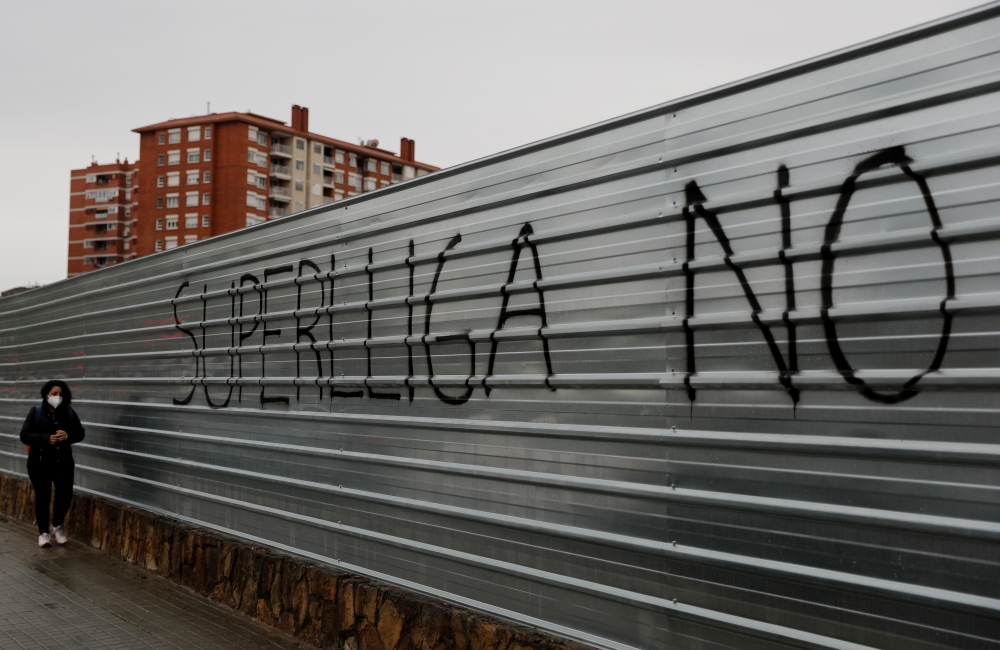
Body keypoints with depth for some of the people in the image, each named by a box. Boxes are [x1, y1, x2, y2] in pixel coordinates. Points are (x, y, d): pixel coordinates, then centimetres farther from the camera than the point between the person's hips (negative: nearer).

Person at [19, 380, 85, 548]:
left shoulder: (69, 412, 3)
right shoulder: (36, 412, -4)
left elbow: (80, 433, 3)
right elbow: (24, 435, -10)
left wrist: (67, 435, -18)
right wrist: (46, 438, -24)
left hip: (63, 462, 2)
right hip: (40, 463, -2)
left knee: (65, 495, -2)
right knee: (42, 498, 3)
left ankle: (56, 526, 24)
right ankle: (44, 532, 20)